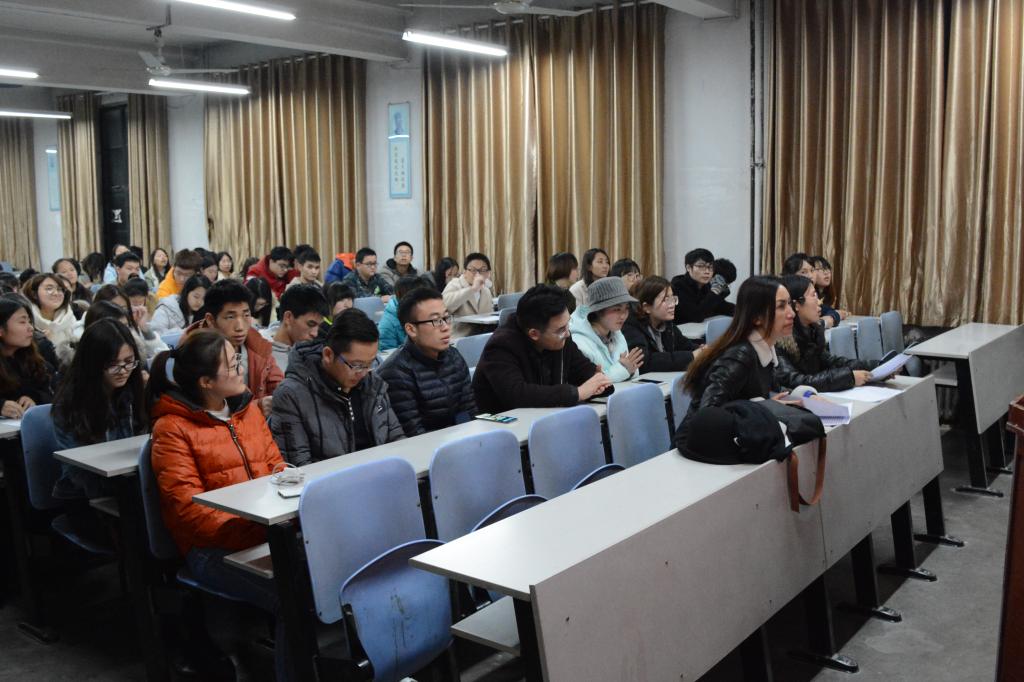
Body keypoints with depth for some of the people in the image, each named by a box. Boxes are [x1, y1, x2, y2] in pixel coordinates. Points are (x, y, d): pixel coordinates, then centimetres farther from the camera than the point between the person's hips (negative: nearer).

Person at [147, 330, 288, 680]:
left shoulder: (247, 407, 14)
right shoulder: (172, 428, -6)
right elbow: (187, 506, -12)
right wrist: (255, 531, -24)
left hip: (269, 531, 6)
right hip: (214, 549, -6)